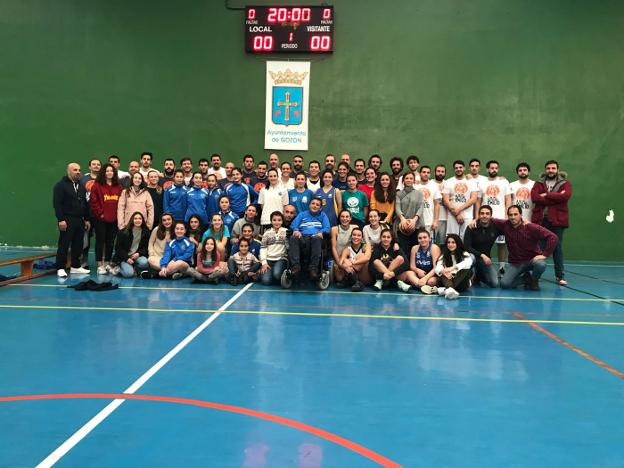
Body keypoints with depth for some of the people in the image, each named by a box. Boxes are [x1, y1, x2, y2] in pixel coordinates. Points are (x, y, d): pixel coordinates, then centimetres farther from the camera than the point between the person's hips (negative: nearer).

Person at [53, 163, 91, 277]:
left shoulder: (81, 186, 16)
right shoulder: (61, 185, -5)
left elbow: (85, 204, 20)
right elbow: (57, 204, -12)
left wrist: (86, 219, 15)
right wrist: (61, 219, -19)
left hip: (80, 220, 7)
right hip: (67, 220, -7)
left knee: (78, 245, 9)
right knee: (64, 245, -3)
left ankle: (76, 266, 18)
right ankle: (60, 268, 2)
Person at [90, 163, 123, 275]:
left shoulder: (119, 187, 10)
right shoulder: (97, 186, -2)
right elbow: (93, 201, -7)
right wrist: (100, 213, -10)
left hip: (114, 219, 4)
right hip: (101, 219, -4)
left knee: (110, 242, 10)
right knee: (100, 241, 0)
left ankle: (108, 264, 19)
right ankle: (100, 265, 4)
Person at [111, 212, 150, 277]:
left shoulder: (146, 232, 4)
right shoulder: (123, 232, -3)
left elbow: (146, 247, 7)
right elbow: (118, 247, -2)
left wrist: (139, 253, -13)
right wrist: (126, 258, -15)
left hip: (137, 256, 3)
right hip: (124, 257, -3)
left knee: (144, 263, -32)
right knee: (128, 273, -28)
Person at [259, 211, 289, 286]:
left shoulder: (286, 231, 5)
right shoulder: (267, 233, 8)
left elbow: (289, 247, -2)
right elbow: (263, 248, 4)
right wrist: (264, 263, -5)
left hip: (281, 259, -1)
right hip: (268, 259, 1)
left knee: (277, 274, -33)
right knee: (266, 281, -20)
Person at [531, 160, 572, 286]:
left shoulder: (565, 183, 6)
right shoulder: (538, 183, 10)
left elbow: (565, 196, -14)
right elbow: (534, 197, -9)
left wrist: (546, 195, -11)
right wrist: (555, 198, -13)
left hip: (557, 220, -1)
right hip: (540, 219, 1)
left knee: (557, 247, 3)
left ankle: (559, 276, 8)